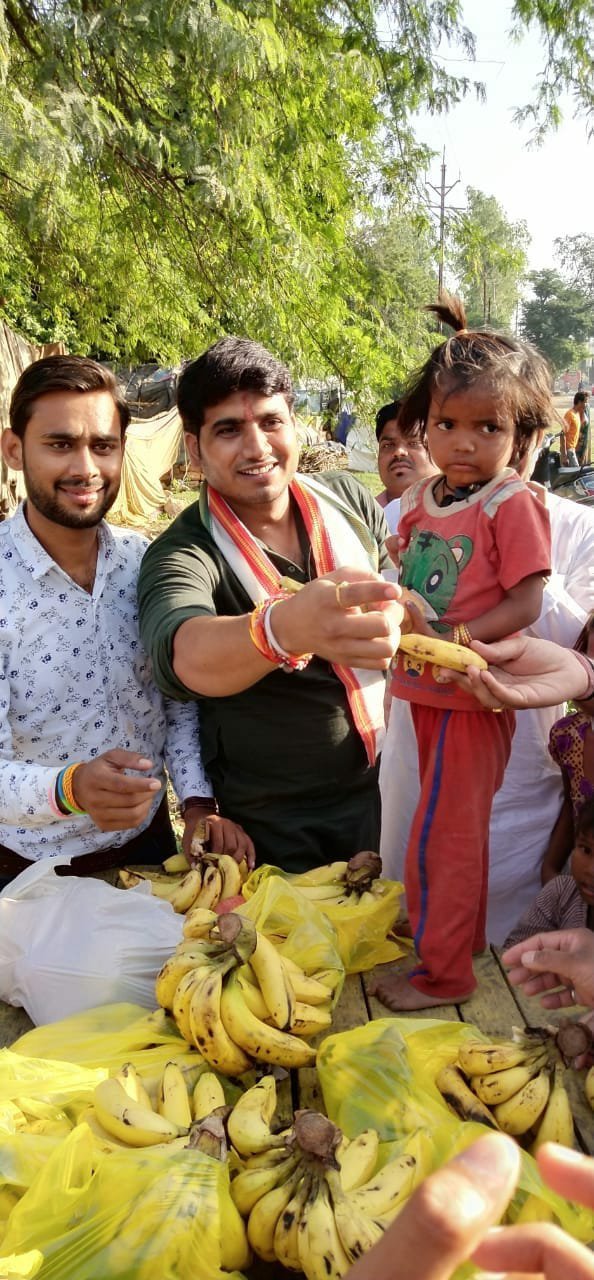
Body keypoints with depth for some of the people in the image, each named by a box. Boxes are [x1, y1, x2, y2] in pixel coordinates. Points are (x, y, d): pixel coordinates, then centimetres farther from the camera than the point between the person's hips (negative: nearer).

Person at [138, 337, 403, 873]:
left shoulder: (349, 499, -4)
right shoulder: (183, 554, -19)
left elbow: (403, 595, 11)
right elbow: (182, 654, -41)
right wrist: (284, 627, -61)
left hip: (384, 787, 4)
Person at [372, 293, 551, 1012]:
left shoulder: (511, 505, -16)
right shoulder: (423, 498, 5)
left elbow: (526, 603, -18)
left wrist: (455, 638, -26)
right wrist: (400, 606, -7)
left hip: (474, 695, -7)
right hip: (426, 690, 8)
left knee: (440, 835, 1)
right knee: (455, 826, 23)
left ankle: (443, 972, 19)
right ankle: (462, 932, 43)